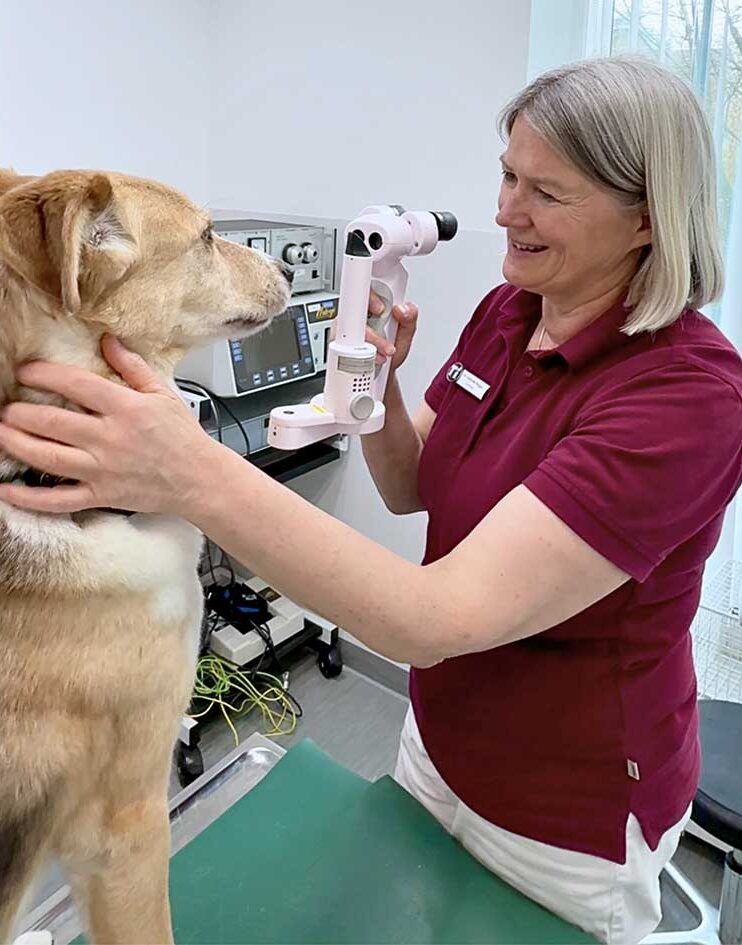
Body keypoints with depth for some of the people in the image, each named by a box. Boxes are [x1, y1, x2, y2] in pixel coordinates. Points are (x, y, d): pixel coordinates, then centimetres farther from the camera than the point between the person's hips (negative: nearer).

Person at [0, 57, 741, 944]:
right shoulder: (504, 312, -5)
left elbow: (442, 618, -38)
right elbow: (409, 489, 1)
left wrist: (197, 475, -45)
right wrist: (373, 381, -18)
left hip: (566, 823, -5)